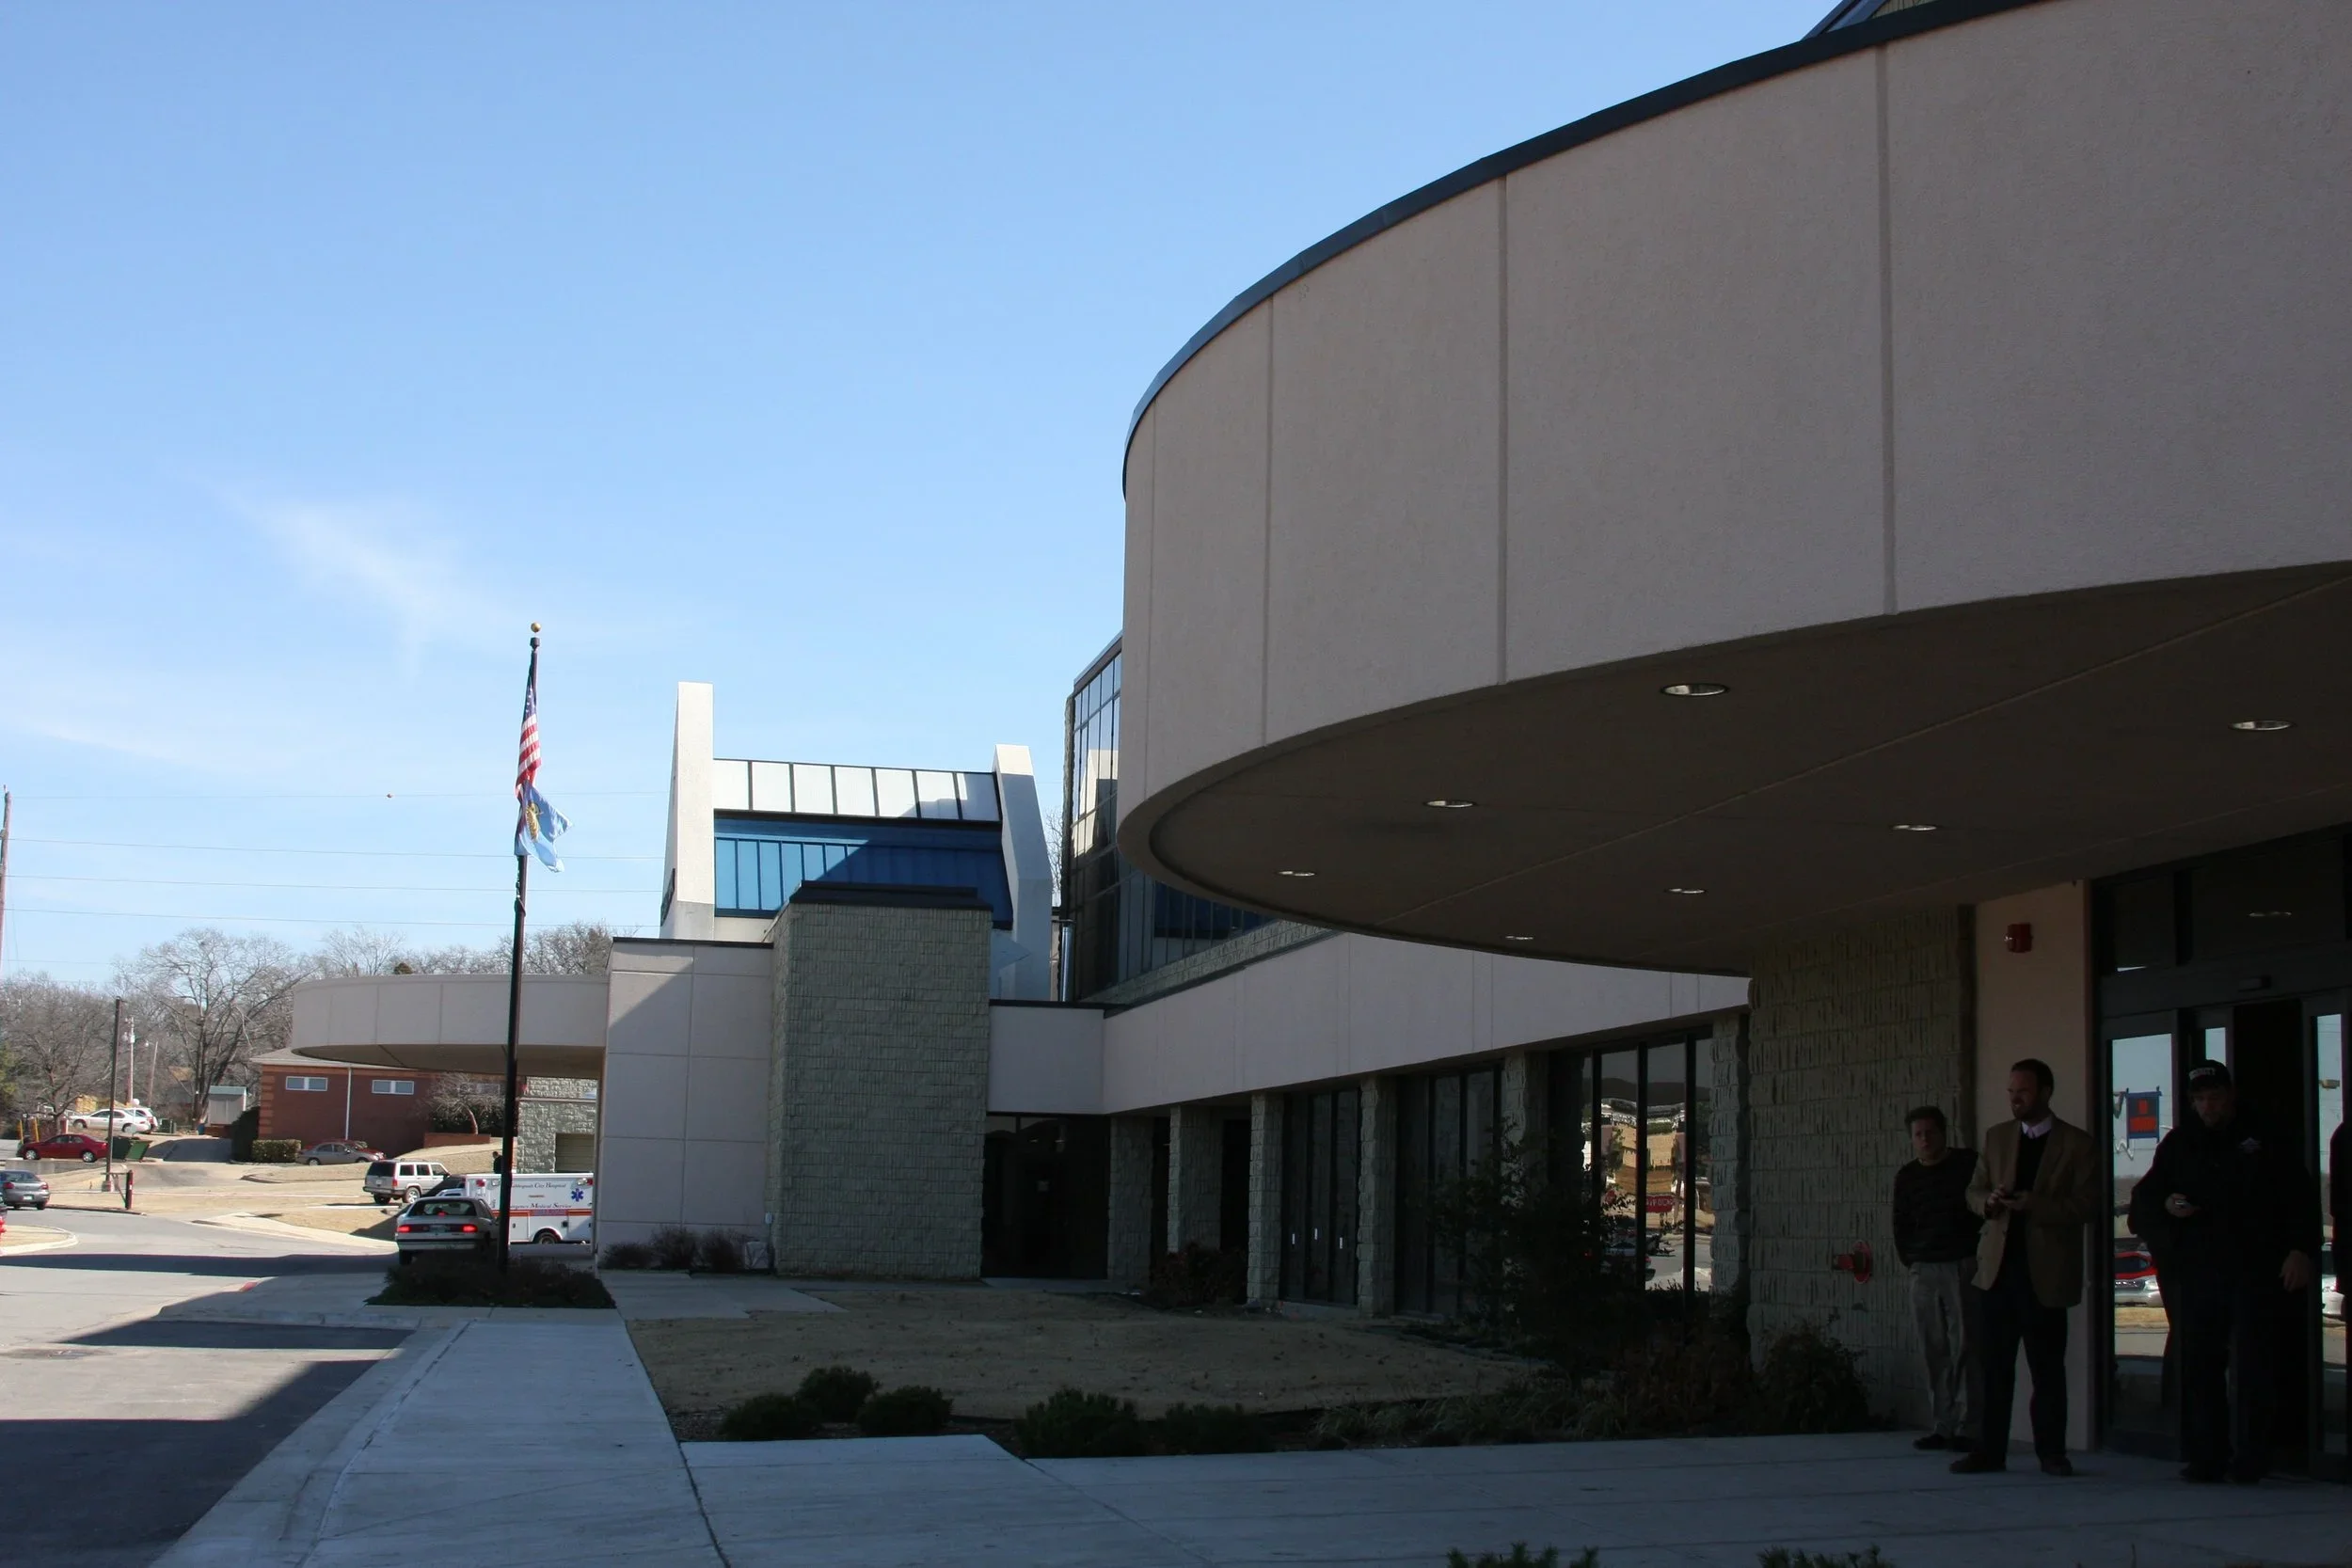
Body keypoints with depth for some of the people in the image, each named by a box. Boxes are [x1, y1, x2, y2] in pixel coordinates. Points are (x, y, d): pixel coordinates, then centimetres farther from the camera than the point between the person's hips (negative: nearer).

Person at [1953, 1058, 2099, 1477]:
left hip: (2045, 1272, -3)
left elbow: (2086, 1205, -7)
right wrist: (1989, 1201, -9)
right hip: (1998, 1267, 4)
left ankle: (2051, 1452, 11)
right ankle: (1989, 1450, 7)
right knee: (1994, 1365, 3)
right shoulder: (1997, 1138, 13)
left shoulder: (2077, 1144, 0)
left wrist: (2034, 1205, -19)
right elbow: (1973, 1192, 14)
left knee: (2047, 1367, 2)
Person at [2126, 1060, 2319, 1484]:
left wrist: (2300, 1250, -6)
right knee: (2199, 1368, 1)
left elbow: (2302, 1199, 4)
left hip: (2254, 1273, -3)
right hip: (2196, 1272, 3)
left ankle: (2249, 1460, -2)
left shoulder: (2265, 1141, 6)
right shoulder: (2179, 1144, 15)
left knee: (2253, 1368, -5)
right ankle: (2206, 1457, 5)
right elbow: (2143, 1199, 19)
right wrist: (2166, 1205, -2)